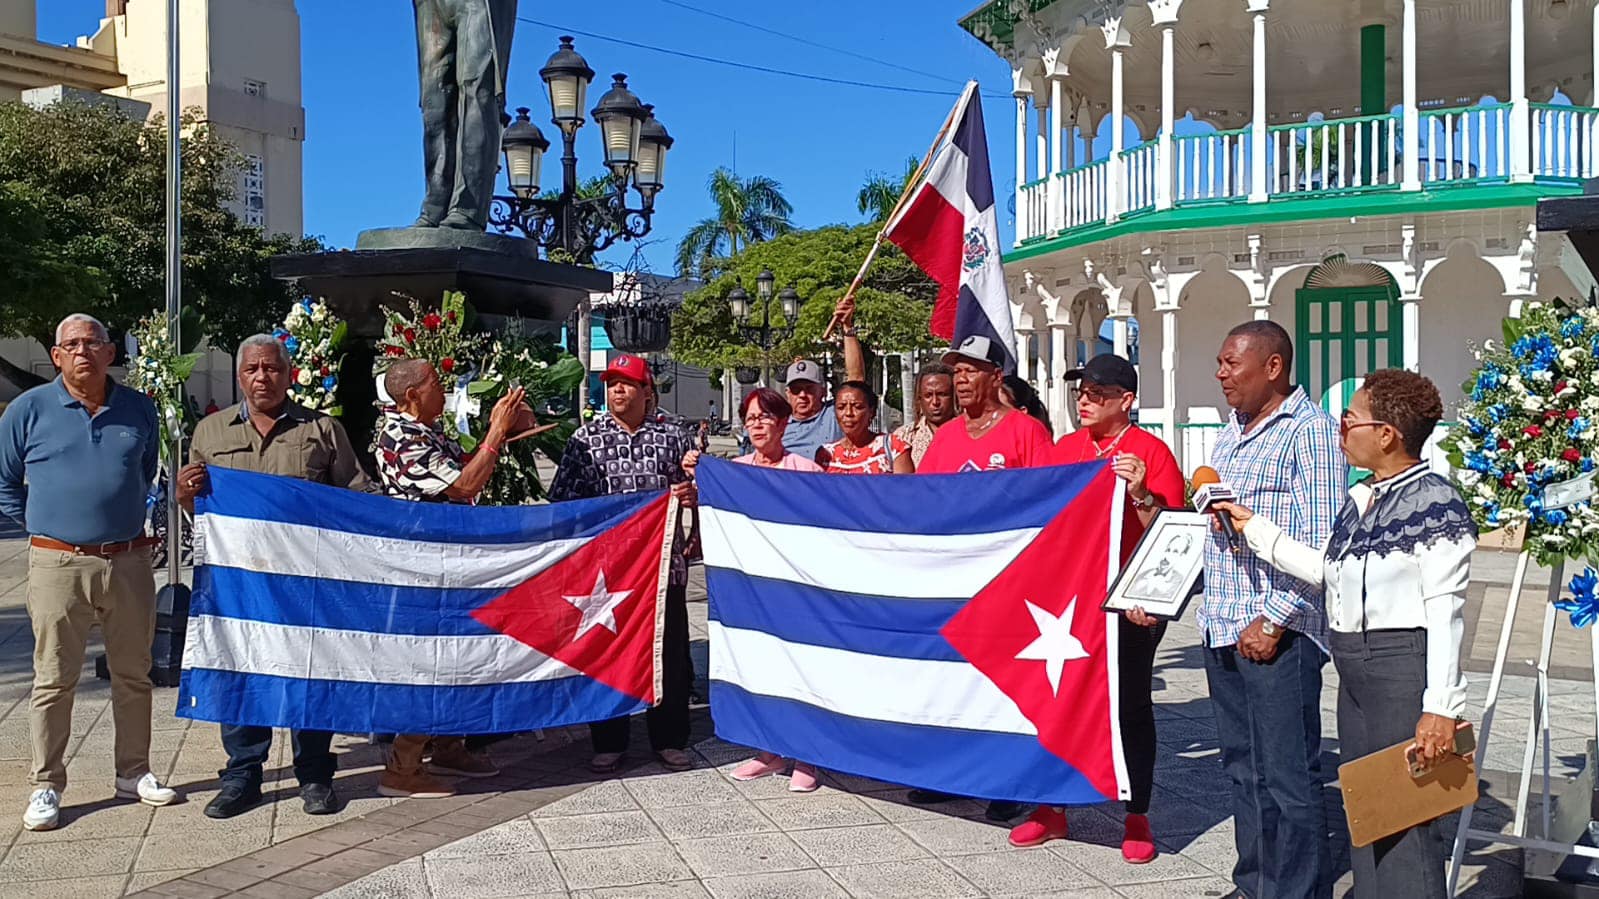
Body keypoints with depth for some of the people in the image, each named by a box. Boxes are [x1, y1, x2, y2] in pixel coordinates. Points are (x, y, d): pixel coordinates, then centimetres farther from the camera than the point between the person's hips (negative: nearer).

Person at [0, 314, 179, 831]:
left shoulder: (139, 409, 7)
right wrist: (42, 526, 6)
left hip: (129, 561, 3)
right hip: (59, 564, -3)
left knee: (134, 674, 11)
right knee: (54, 680, 2)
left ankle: (133, 773, 24)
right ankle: (46, 786, 13)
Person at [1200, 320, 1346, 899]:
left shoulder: (1309, 429, -9)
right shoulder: (1230, 434, 18)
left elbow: (1320, 541, -16)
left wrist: (1274, 619, -20)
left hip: (1276, 633, -8)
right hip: (1222, 631, 9)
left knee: (1287, 776, -3)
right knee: (1243, 768, 16)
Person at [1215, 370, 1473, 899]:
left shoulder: (1435, 503, -13)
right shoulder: (1360, 500, 13)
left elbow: (1444, 611, -17)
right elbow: (1323, 569, 21)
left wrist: (1441, 707, -21)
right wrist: (1253, 529, 22)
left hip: (1403, 666, -9)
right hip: (1353, 667, 9)